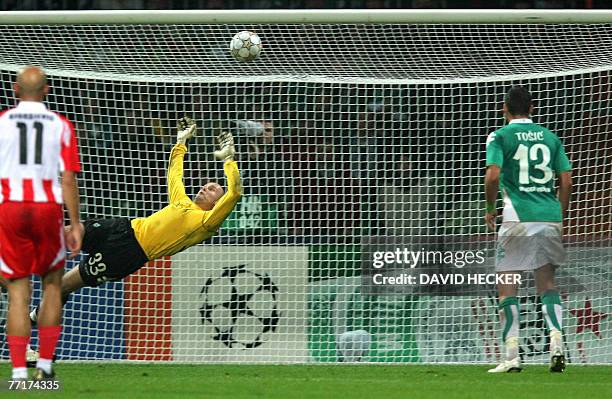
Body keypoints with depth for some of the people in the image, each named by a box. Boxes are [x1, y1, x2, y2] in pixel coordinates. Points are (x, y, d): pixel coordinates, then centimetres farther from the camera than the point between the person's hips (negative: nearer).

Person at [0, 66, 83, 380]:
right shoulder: (61, 126, 3)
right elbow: (69, 178, -1)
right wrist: (75, 225, 2)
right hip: (48, 209, 0)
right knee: (52, 284, 17)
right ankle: (45, 365, 13)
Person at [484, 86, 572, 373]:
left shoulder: (500, 137, 0)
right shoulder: (549, 137, 13)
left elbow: (493, 175, -13)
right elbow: (566, 181, 9)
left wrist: (490, 209, 2)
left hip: (519, 217, -4)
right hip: (550, 216, 4)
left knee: (507, 285, 4)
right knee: (546, 282, 14)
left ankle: (512, 356, -2)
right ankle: (556, 341, -6)